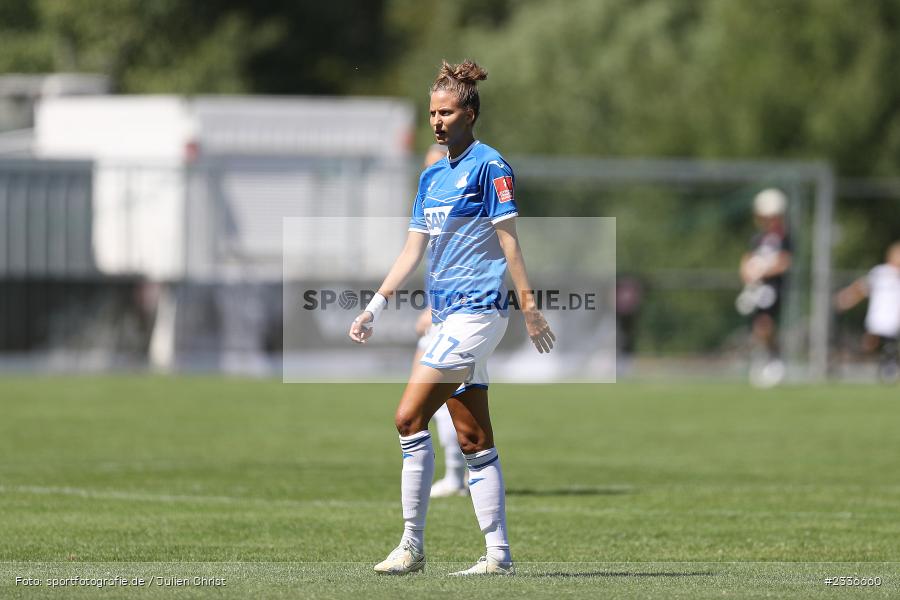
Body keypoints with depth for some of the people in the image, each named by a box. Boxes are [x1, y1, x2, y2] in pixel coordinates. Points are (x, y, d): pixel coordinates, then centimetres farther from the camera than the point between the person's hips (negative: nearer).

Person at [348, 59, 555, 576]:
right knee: (475, 441, 5)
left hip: (477, 311, -9)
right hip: (449, 316, 9)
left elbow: (509, 241, -11)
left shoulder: (489, 166, -7)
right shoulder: (432, 176, 17)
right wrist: (376, 306, 14)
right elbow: (413, 250, 20)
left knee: (410, 418, -14)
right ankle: (499, 554, 5)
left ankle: (412, 546, -10)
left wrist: (530, 307, -15)